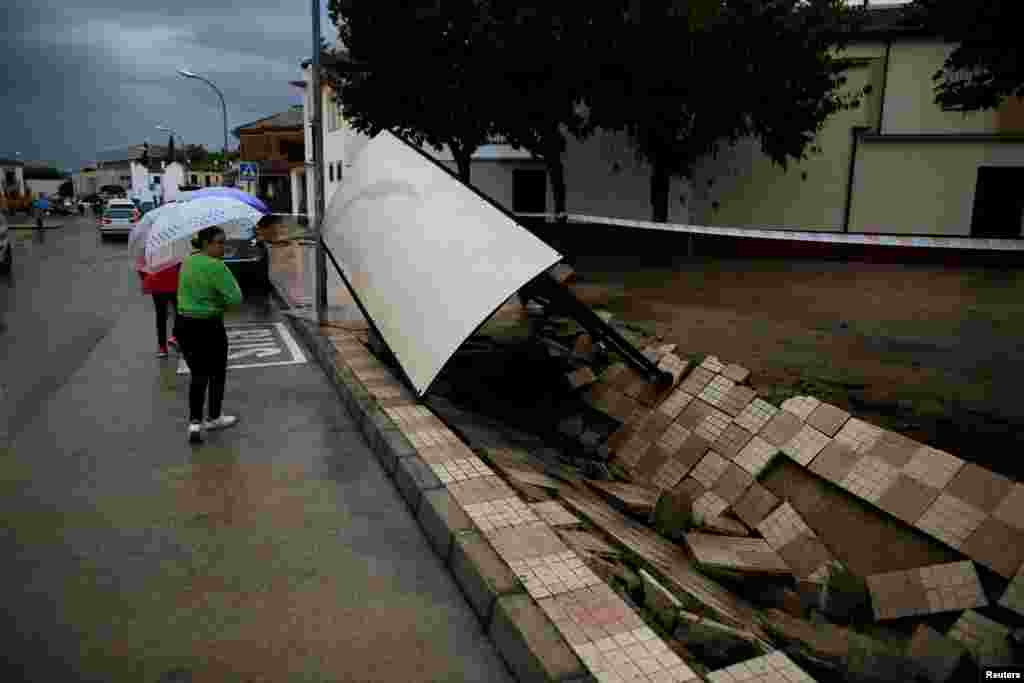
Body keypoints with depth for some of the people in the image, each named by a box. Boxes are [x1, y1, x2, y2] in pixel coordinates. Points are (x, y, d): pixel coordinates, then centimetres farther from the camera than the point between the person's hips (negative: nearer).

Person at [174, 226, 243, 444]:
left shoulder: (187, 262, 6)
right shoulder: (216, 266, -18)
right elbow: (235, 298, -22)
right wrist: (235, 285, -3)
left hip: (183, 325, 7)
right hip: (208, 327, -6)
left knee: (198, 375, 15)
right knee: (217, 374, 15)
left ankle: (195, 422, 5)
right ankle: (214, 418, 29)